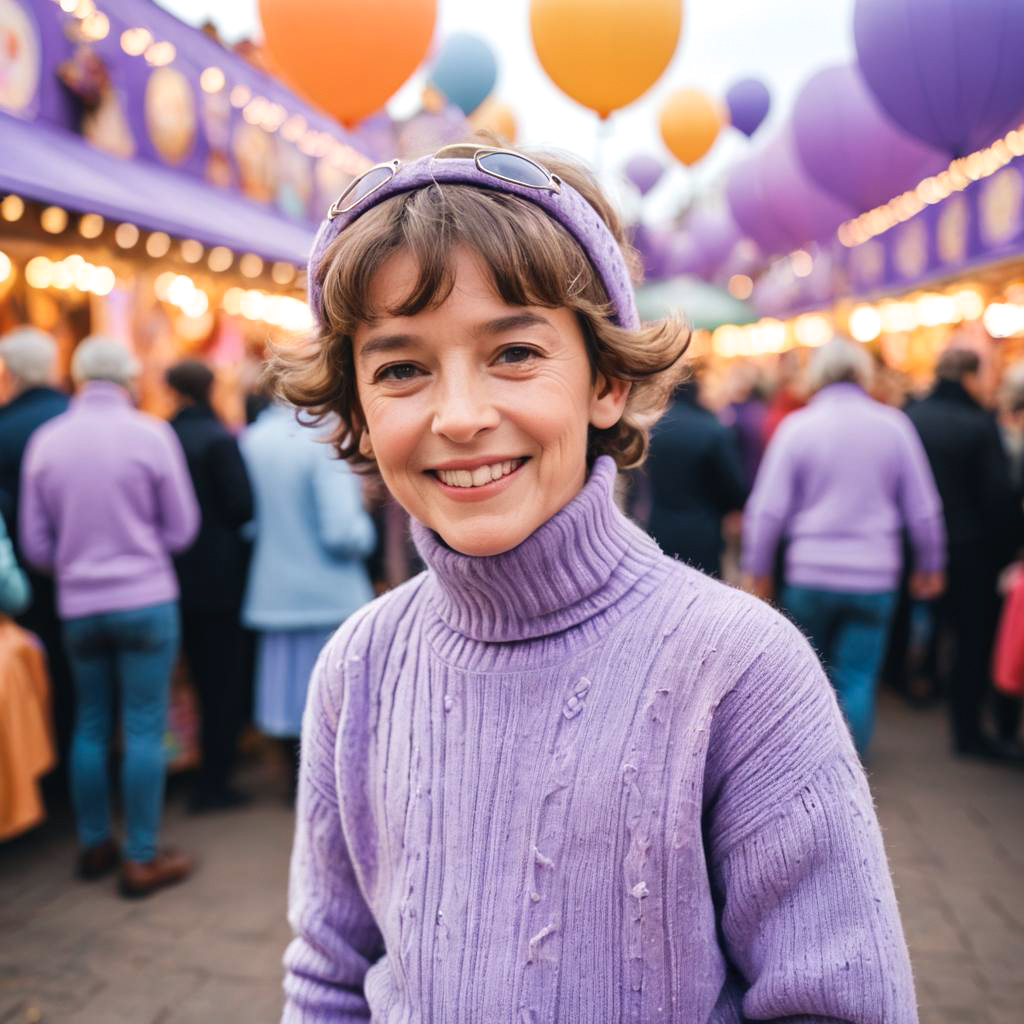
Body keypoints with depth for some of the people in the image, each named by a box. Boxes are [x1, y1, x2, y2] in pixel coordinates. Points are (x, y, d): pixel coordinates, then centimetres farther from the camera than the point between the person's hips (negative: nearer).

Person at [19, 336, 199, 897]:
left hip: (77, 606, 4)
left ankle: (94, 844, 27)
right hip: (146, 601, -3)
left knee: (90, 724, 16)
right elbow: (181, 528, -3)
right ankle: (142, 859, 8)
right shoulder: (152, 434, -8)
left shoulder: (45, 441, 1)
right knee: (144, 728, 2)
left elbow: (36, 543, 5)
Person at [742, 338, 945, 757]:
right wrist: (929, 566, 17)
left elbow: (767, 509, -5)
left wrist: (756, 569, 4)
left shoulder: (797, 426, -3)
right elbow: (923, 508, 5)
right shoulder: (893, 424, 1)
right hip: (874, 577, 0)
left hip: (809, 575, 0)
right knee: (857, 680, 6)